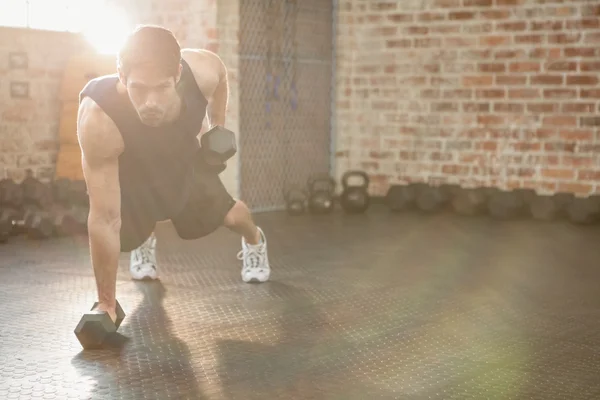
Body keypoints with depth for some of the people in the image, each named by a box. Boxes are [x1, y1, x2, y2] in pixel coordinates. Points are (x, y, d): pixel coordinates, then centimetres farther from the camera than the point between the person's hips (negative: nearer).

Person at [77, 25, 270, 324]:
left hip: (184, 155, 2)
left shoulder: (203, 71, -39)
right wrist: (106, 304, -37)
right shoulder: (98, 120, -47)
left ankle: (255, 241, 50)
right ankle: (145, 242, 32)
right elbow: (105, 220, -42)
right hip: (129, 168, -2)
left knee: (227, 215, 9)